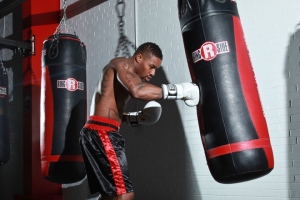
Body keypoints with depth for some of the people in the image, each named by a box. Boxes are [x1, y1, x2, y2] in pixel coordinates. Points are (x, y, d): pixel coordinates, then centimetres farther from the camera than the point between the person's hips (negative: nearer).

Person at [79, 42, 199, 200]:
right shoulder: (122, 64, -5)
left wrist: (136, 118, 13)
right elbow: (137, 91, -27)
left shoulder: (125, 73, 24)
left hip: (97, 133, 10)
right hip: (102, 133, -10)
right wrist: (179, 90, -23)